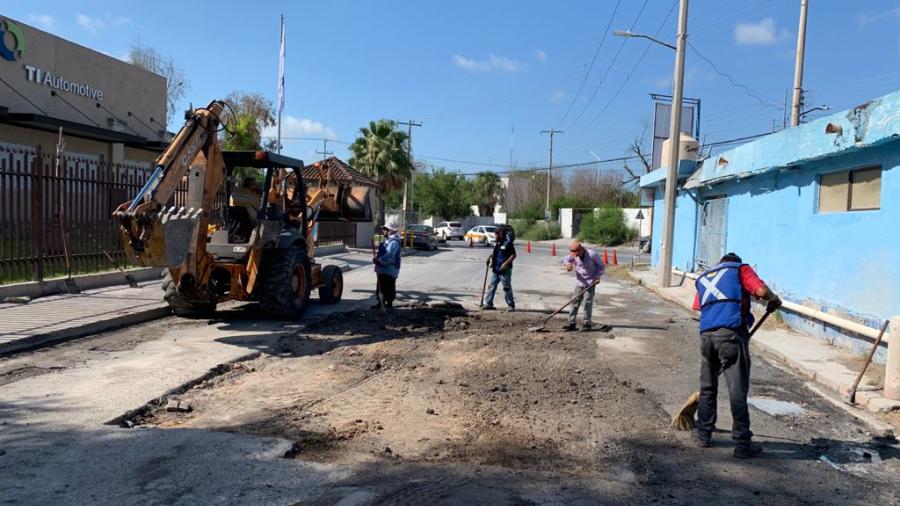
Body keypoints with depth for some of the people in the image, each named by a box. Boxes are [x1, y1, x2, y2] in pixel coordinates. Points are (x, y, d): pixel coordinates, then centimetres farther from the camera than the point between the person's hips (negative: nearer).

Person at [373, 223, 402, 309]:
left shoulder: (394, 242, -19)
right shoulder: (388, 240, 15)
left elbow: (389, 256, -27)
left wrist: (379, 260, -23)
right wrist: (377, 258, 9)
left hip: (389, 270, -11)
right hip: (383, 269, 11)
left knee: (388, 288, -3)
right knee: (381, 287, 18)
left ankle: (389, 304, 6)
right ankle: (381, 303, 29)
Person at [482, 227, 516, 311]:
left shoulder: (508, 243, -13)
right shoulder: (496, 243, 11)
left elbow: (513, 255, -15)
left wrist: (506, 263, -24)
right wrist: (490, 257, 12)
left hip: (505, 270, -8)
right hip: (495, 269, 8)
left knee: (507, 288, -1)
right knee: (492, 286, 8)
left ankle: (511, 305, 10)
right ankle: (489, 303, 16)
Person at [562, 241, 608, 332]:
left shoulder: (592, 254, -16)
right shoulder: (573, 255, -6)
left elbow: (602, 266, -4)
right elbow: (565, 259, 10)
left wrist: (597, 276, -17)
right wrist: (567, 264, -14)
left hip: (591, 283, -4)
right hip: (579, 282, 4)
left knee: (588, 302, -7)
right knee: (575, 302, 1)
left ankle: (587, 323, 2)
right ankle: (571, 323, 6)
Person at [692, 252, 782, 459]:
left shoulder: (704, 277, 29)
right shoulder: (741, 269, 15)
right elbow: (761, 291, -3)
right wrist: (775, 300, 17)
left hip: (706, 334, 5)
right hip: (731, 333, -4)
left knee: (707, 387, 19)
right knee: (737, 391, 0)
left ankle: (703, 434, 27)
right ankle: (742, 444, 5)